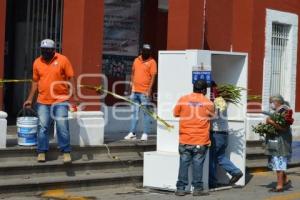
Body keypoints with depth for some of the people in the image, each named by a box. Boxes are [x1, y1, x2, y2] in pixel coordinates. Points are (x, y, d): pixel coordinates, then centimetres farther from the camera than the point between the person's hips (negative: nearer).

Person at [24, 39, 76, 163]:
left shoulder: (63, 60, -5)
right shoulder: (37, 62, 4)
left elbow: (70, 79, -3)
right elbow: (35, 82, 12)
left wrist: (74, 96, -9)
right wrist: (30, 99, 11)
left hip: (61, 101, -3)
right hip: (43, 102, 3)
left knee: (63, 127, -2)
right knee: (43, 127, 3)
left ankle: (66, 152, 6)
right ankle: (41, 152, 11)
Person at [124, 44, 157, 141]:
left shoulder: (152, 62, -4)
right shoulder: (136, 60, 12)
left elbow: (153, 77, -9)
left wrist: (149, 90, -16)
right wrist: (132, 83, 12)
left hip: (145, 92, -6)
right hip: (135, 91, 6)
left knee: (146, 113, -1)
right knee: (134, 112, 10)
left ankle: (145, 134, 2)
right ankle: (132, 133, 15)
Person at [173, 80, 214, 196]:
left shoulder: (183, 100, -1)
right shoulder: (208, 103, -3)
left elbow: (176, 113, 10)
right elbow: (212, 116, 11)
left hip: (185, 139, 1)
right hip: (201, 140, -1)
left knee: (184, 164, 6)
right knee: (198, 164, 4)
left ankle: (180, 188, 6)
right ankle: (197, 188, 7)